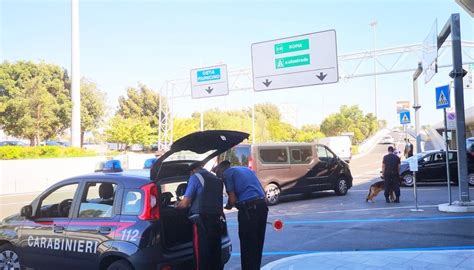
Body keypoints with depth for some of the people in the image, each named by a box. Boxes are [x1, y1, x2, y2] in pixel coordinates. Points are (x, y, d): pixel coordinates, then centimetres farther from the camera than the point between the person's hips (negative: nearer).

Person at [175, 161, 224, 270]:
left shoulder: (195, 177, 0)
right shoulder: (218, 180, 21)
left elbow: (185, 203, -5)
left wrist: (177, 205, 17)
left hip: (202, 221, -6)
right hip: (217, 220, 7)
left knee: (202, 254, -2)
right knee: (215, 253, 12)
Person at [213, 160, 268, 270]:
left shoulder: (227, 173, 4)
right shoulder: (246, 169, 25)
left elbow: (233, 199, -4)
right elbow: (262, 191, 23)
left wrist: (228, 206, 17)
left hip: (248, 208, -7)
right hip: (262, 206, 8)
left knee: (247, 245, 2)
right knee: (257, 244, 16)